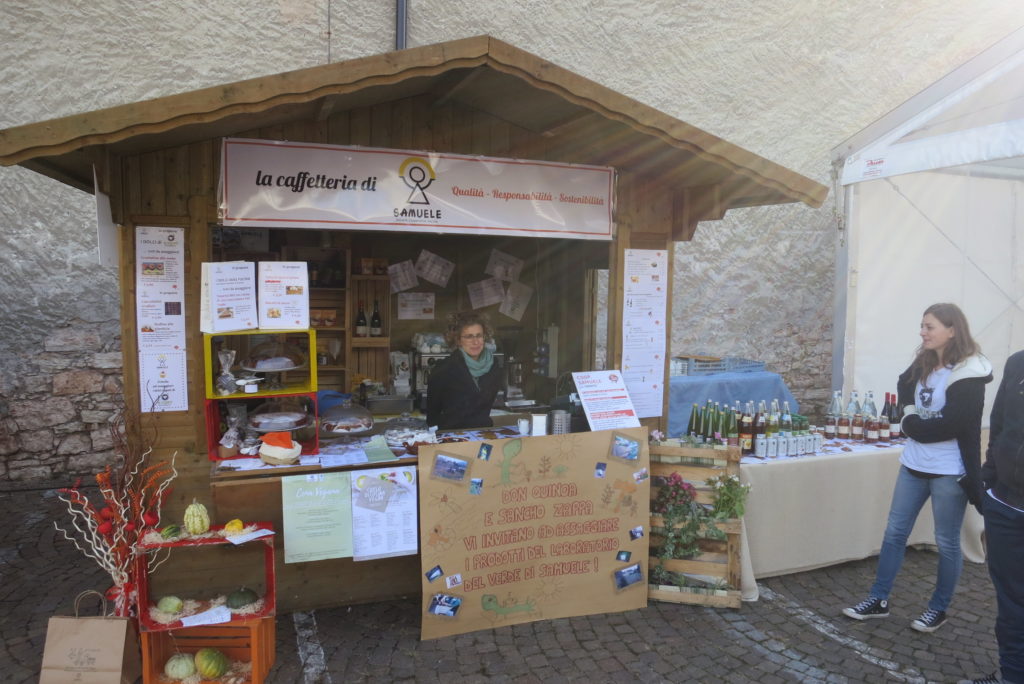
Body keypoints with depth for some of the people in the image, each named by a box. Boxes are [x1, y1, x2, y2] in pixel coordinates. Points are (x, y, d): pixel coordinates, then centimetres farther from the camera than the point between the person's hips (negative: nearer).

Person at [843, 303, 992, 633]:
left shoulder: (968, 373, -14)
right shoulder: (924, 364, 8)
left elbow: (956, 424, -20)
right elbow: (905, 395, 10)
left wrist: (913, 426, -11)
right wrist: (912, 419, -9)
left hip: (949, 470, -7)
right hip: (914, 464, 7)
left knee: (947, 542, 9)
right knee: (895, 531, 10)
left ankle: (938, 609, 25)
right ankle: (879, 600, 20)